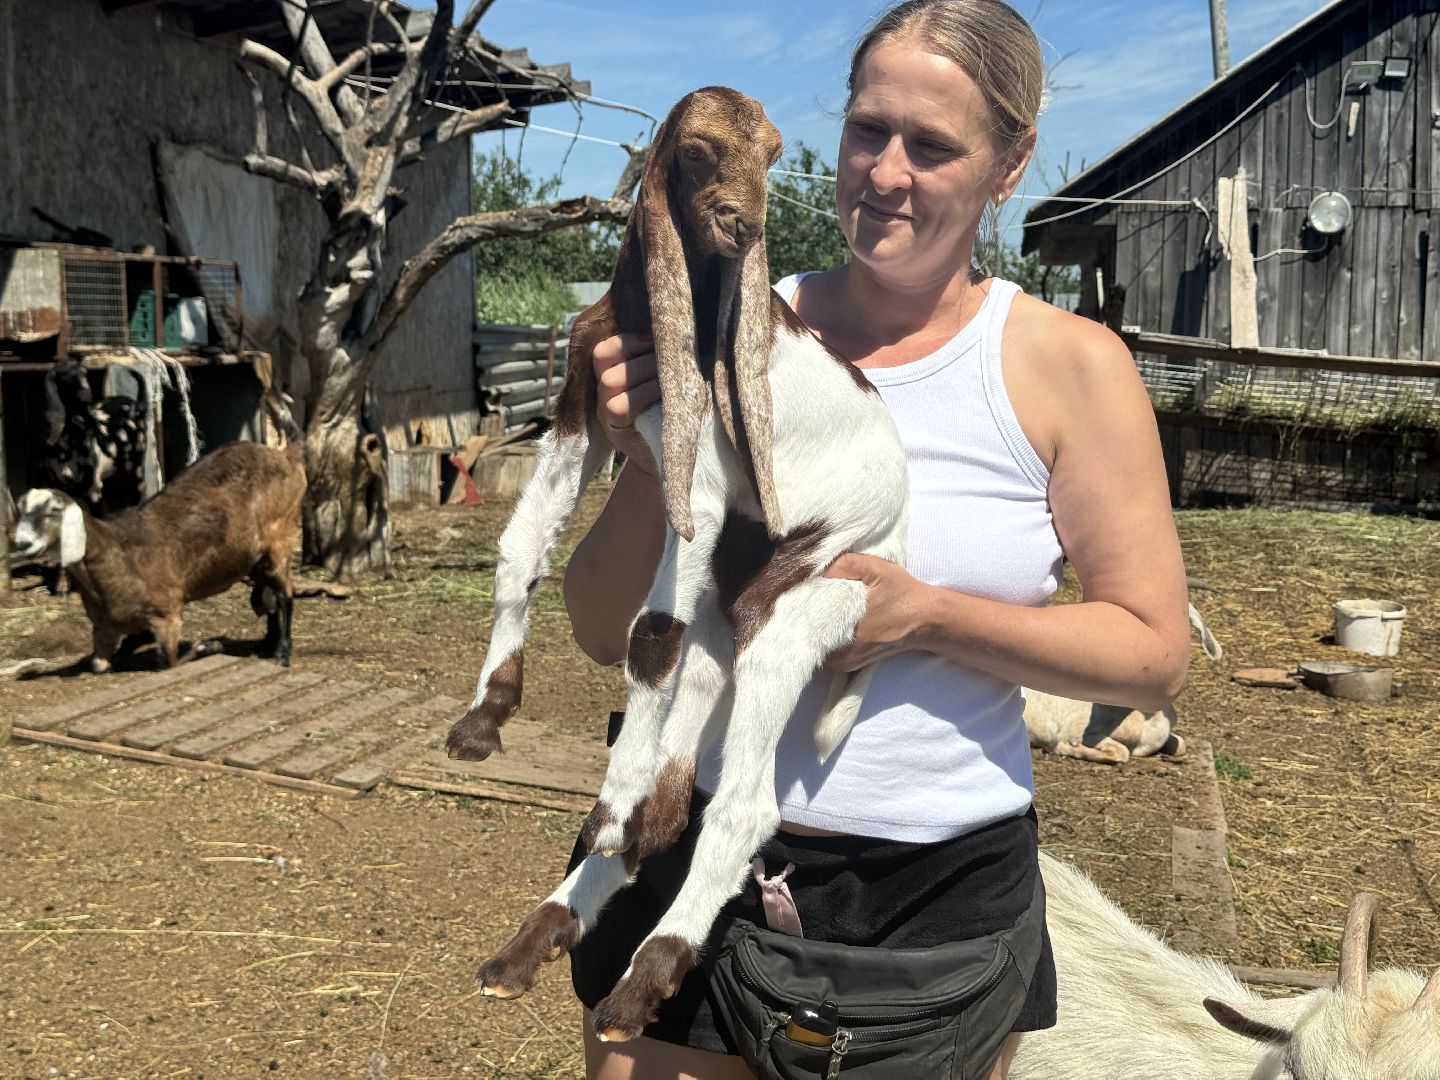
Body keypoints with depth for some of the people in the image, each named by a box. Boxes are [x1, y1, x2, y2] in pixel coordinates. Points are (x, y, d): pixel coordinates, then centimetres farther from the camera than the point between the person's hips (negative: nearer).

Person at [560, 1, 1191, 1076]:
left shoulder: (1069, 365, -5)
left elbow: (1154, 655, -5)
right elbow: (608, 631, 1)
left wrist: (923, 612, -18)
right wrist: (647, 463, -18)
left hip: (943, 897, 0)